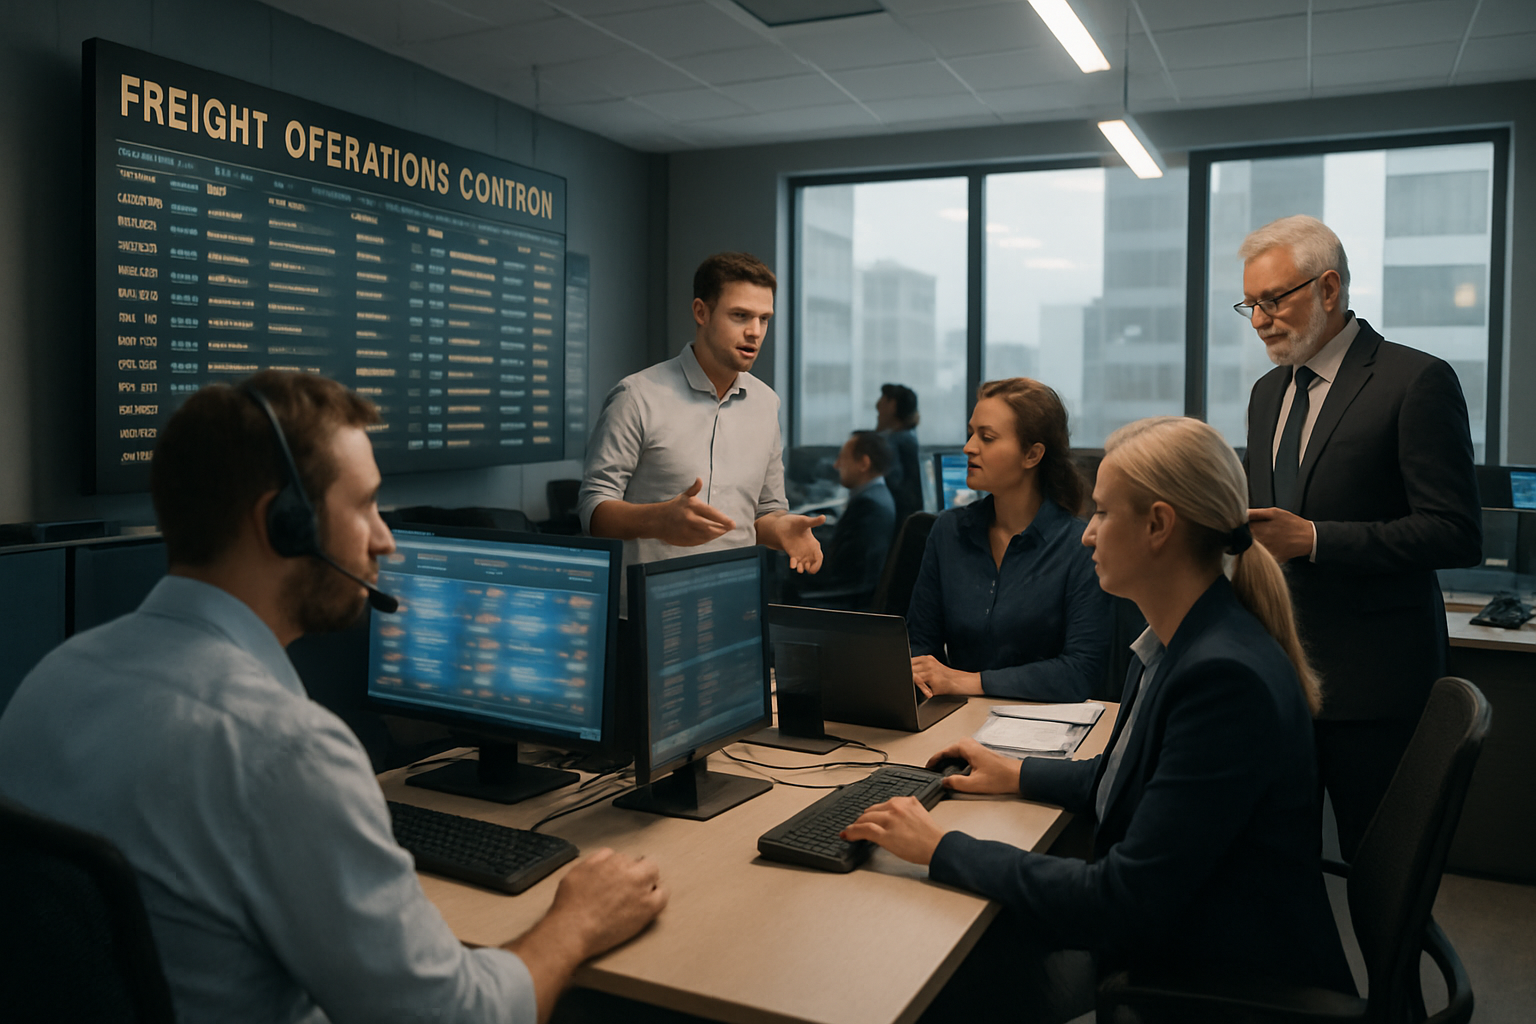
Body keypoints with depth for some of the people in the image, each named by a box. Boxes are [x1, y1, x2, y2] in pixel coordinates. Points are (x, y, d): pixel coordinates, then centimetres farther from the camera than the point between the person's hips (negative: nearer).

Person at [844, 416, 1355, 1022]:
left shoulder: (1227, 677, -29)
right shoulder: (1174, 643, 2)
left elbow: (1126, 903, -28)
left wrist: (943, 850, -23)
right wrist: (1019, 775, 16)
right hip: (1160, 937, 8)